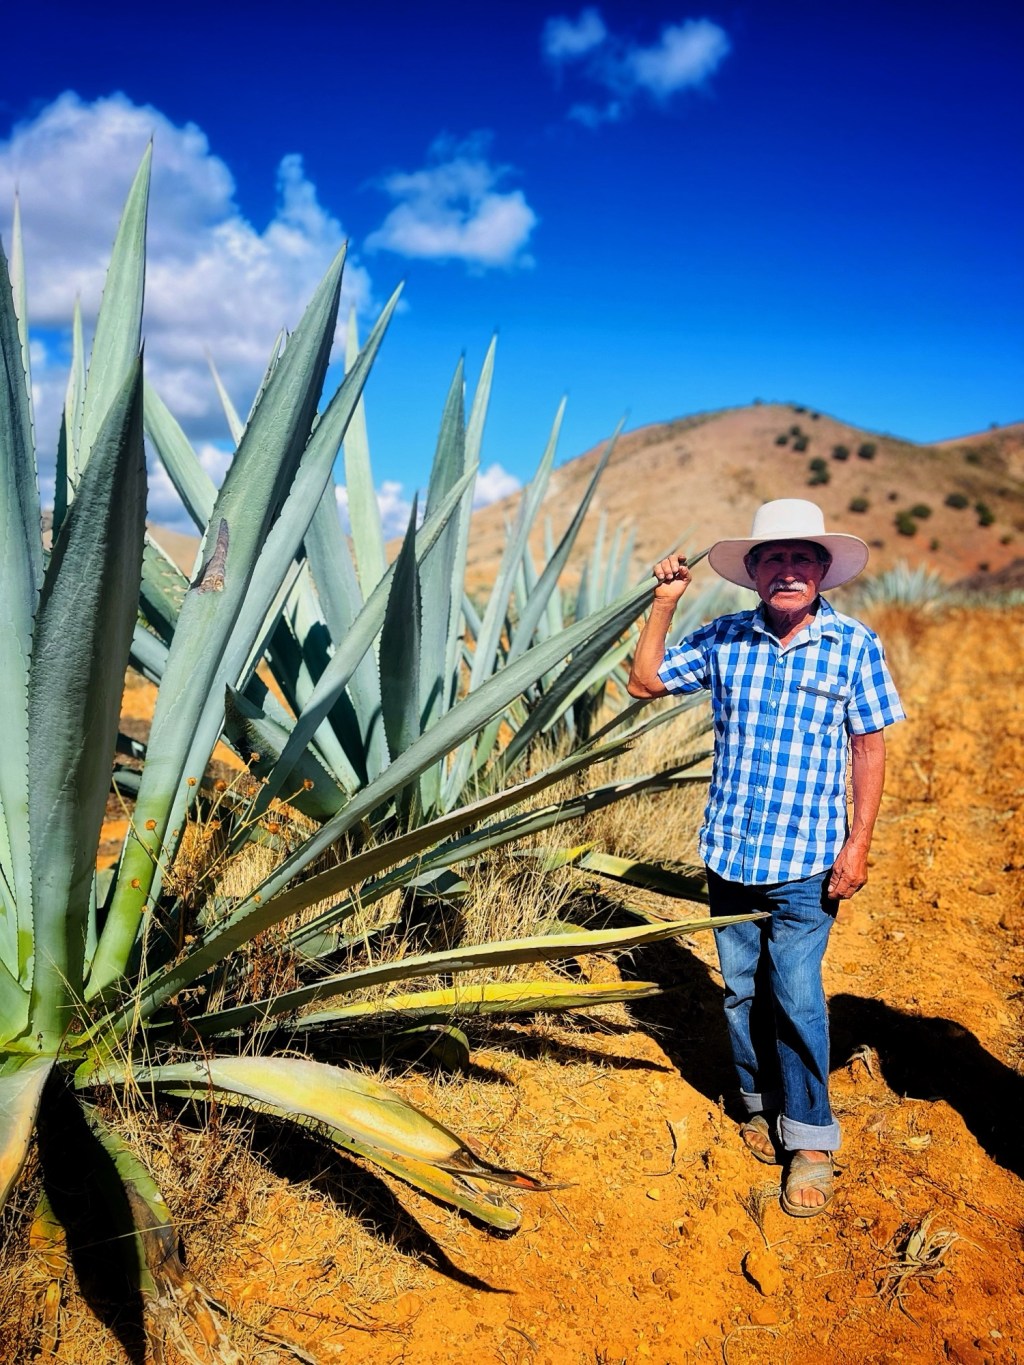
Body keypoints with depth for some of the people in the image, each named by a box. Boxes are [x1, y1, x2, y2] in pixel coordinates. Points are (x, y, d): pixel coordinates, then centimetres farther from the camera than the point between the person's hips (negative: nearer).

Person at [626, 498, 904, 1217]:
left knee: (796, 999, -3)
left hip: (806, 862, -3)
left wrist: (858, 845, -6)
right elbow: (646, 680, 4)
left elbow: (869, 747, -3)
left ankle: (810, 1138, 17)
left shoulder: (854, 644, -6)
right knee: (742, 991, 15)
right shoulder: (724, 639, 0)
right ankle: (761, 1103, 36)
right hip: (729, 854, 3)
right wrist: (665, 603, -4)